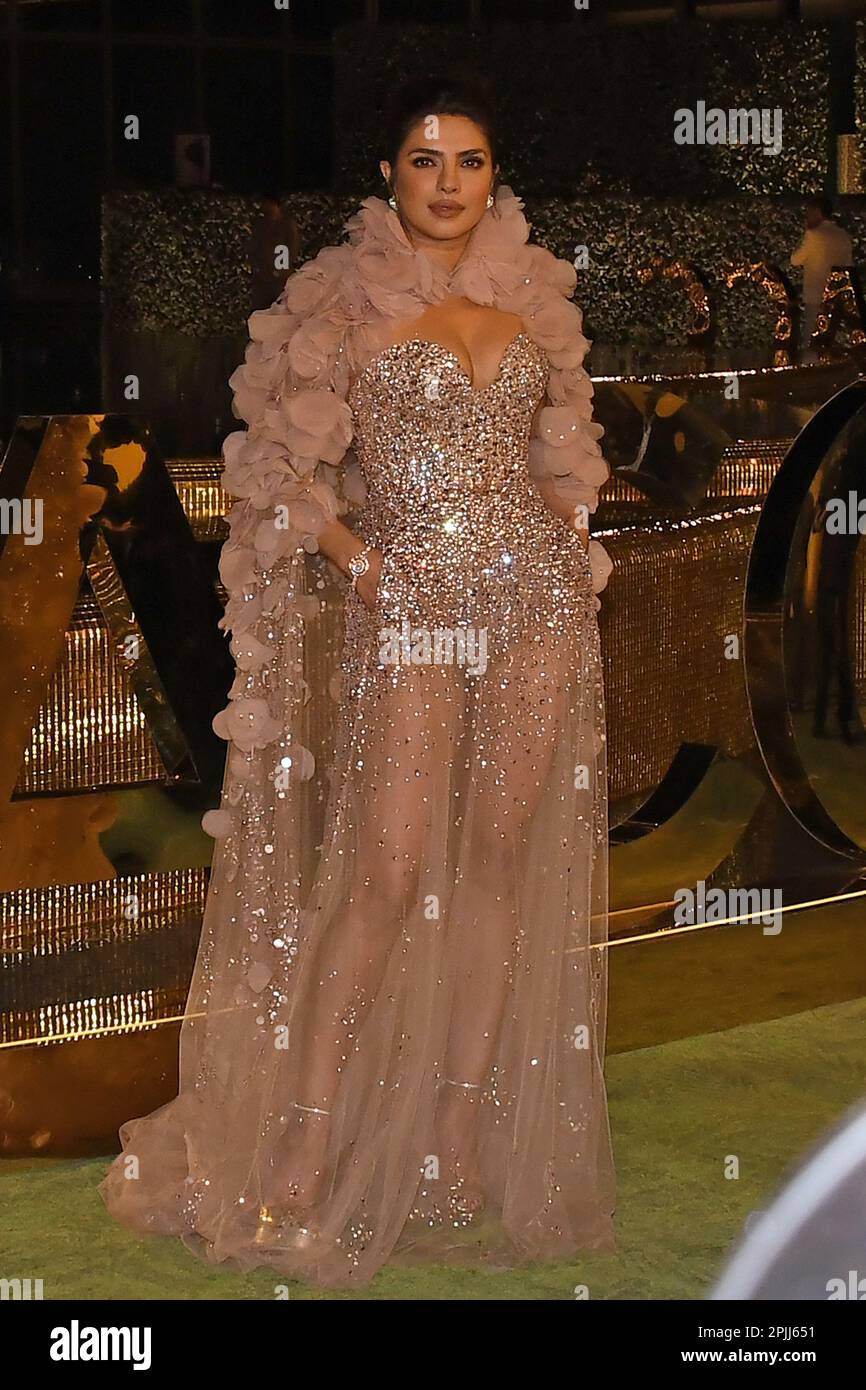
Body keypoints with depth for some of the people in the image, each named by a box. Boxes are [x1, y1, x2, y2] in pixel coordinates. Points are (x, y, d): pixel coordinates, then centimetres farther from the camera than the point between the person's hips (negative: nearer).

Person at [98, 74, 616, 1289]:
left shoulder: (533, 296, 12)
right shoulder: (345, 300, -1)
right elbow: (290, 471, -1)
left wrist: (569, 564, 10)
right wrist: (362, 563, -11)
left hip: (538, 603, 5)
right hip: (412, 610, -4)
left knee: (502, 871, 5)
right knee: (389, 879, -9)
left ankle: (462, 1144, 14)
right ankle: (296, 1164, -1)